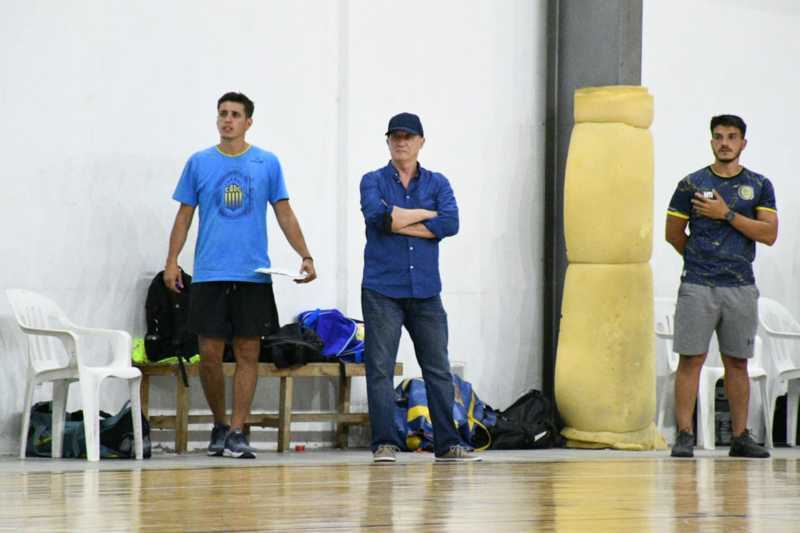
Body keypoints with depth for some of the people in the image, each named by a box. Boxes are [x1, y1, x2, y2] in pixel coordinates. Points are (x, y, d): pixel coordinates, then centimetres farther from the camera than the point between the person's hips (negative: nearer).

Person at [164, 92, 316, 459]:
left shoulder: (267, 163, 5)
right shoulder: (199, 163, 7)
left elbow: (284, 213, 6)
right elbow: (184, 215, 9)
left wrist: (305, 256, -5)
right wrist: (172, 261, -1)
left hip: (253, 275, 0)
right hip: (210, 274, 0)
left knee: (248, 353, -1)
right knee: (210, 354, -1)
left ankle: (237, 432, 3)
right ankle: (219, 425, 17)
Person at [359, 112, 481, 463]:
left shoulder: (437, 183, 11)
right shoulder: (373, 181, 6)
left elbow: (450, 223, -7)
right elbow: (378, 216, -15)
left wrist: (399, 222, -9)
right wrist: (426, 214, -6)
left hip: (426, 292, 2)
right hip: (382, 291, -2)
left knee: (438, 369, 3)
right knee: (380, 368, -5)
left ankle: (447, 444, 7)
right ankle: (385, 444, -2)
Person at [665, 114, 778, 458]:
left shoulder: (759, 186, 8)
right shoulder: (691, 184, 4)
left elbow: (769, 234, -3)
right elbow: (674, 234, 10)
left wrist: (727, 214, -9)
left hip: (741, 287, 2)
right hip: (698, 286, -2)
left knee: (737, 363, 7)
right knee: (691, 359, -6)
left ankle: (740, 437, 11)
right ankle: (684, 436, -5)